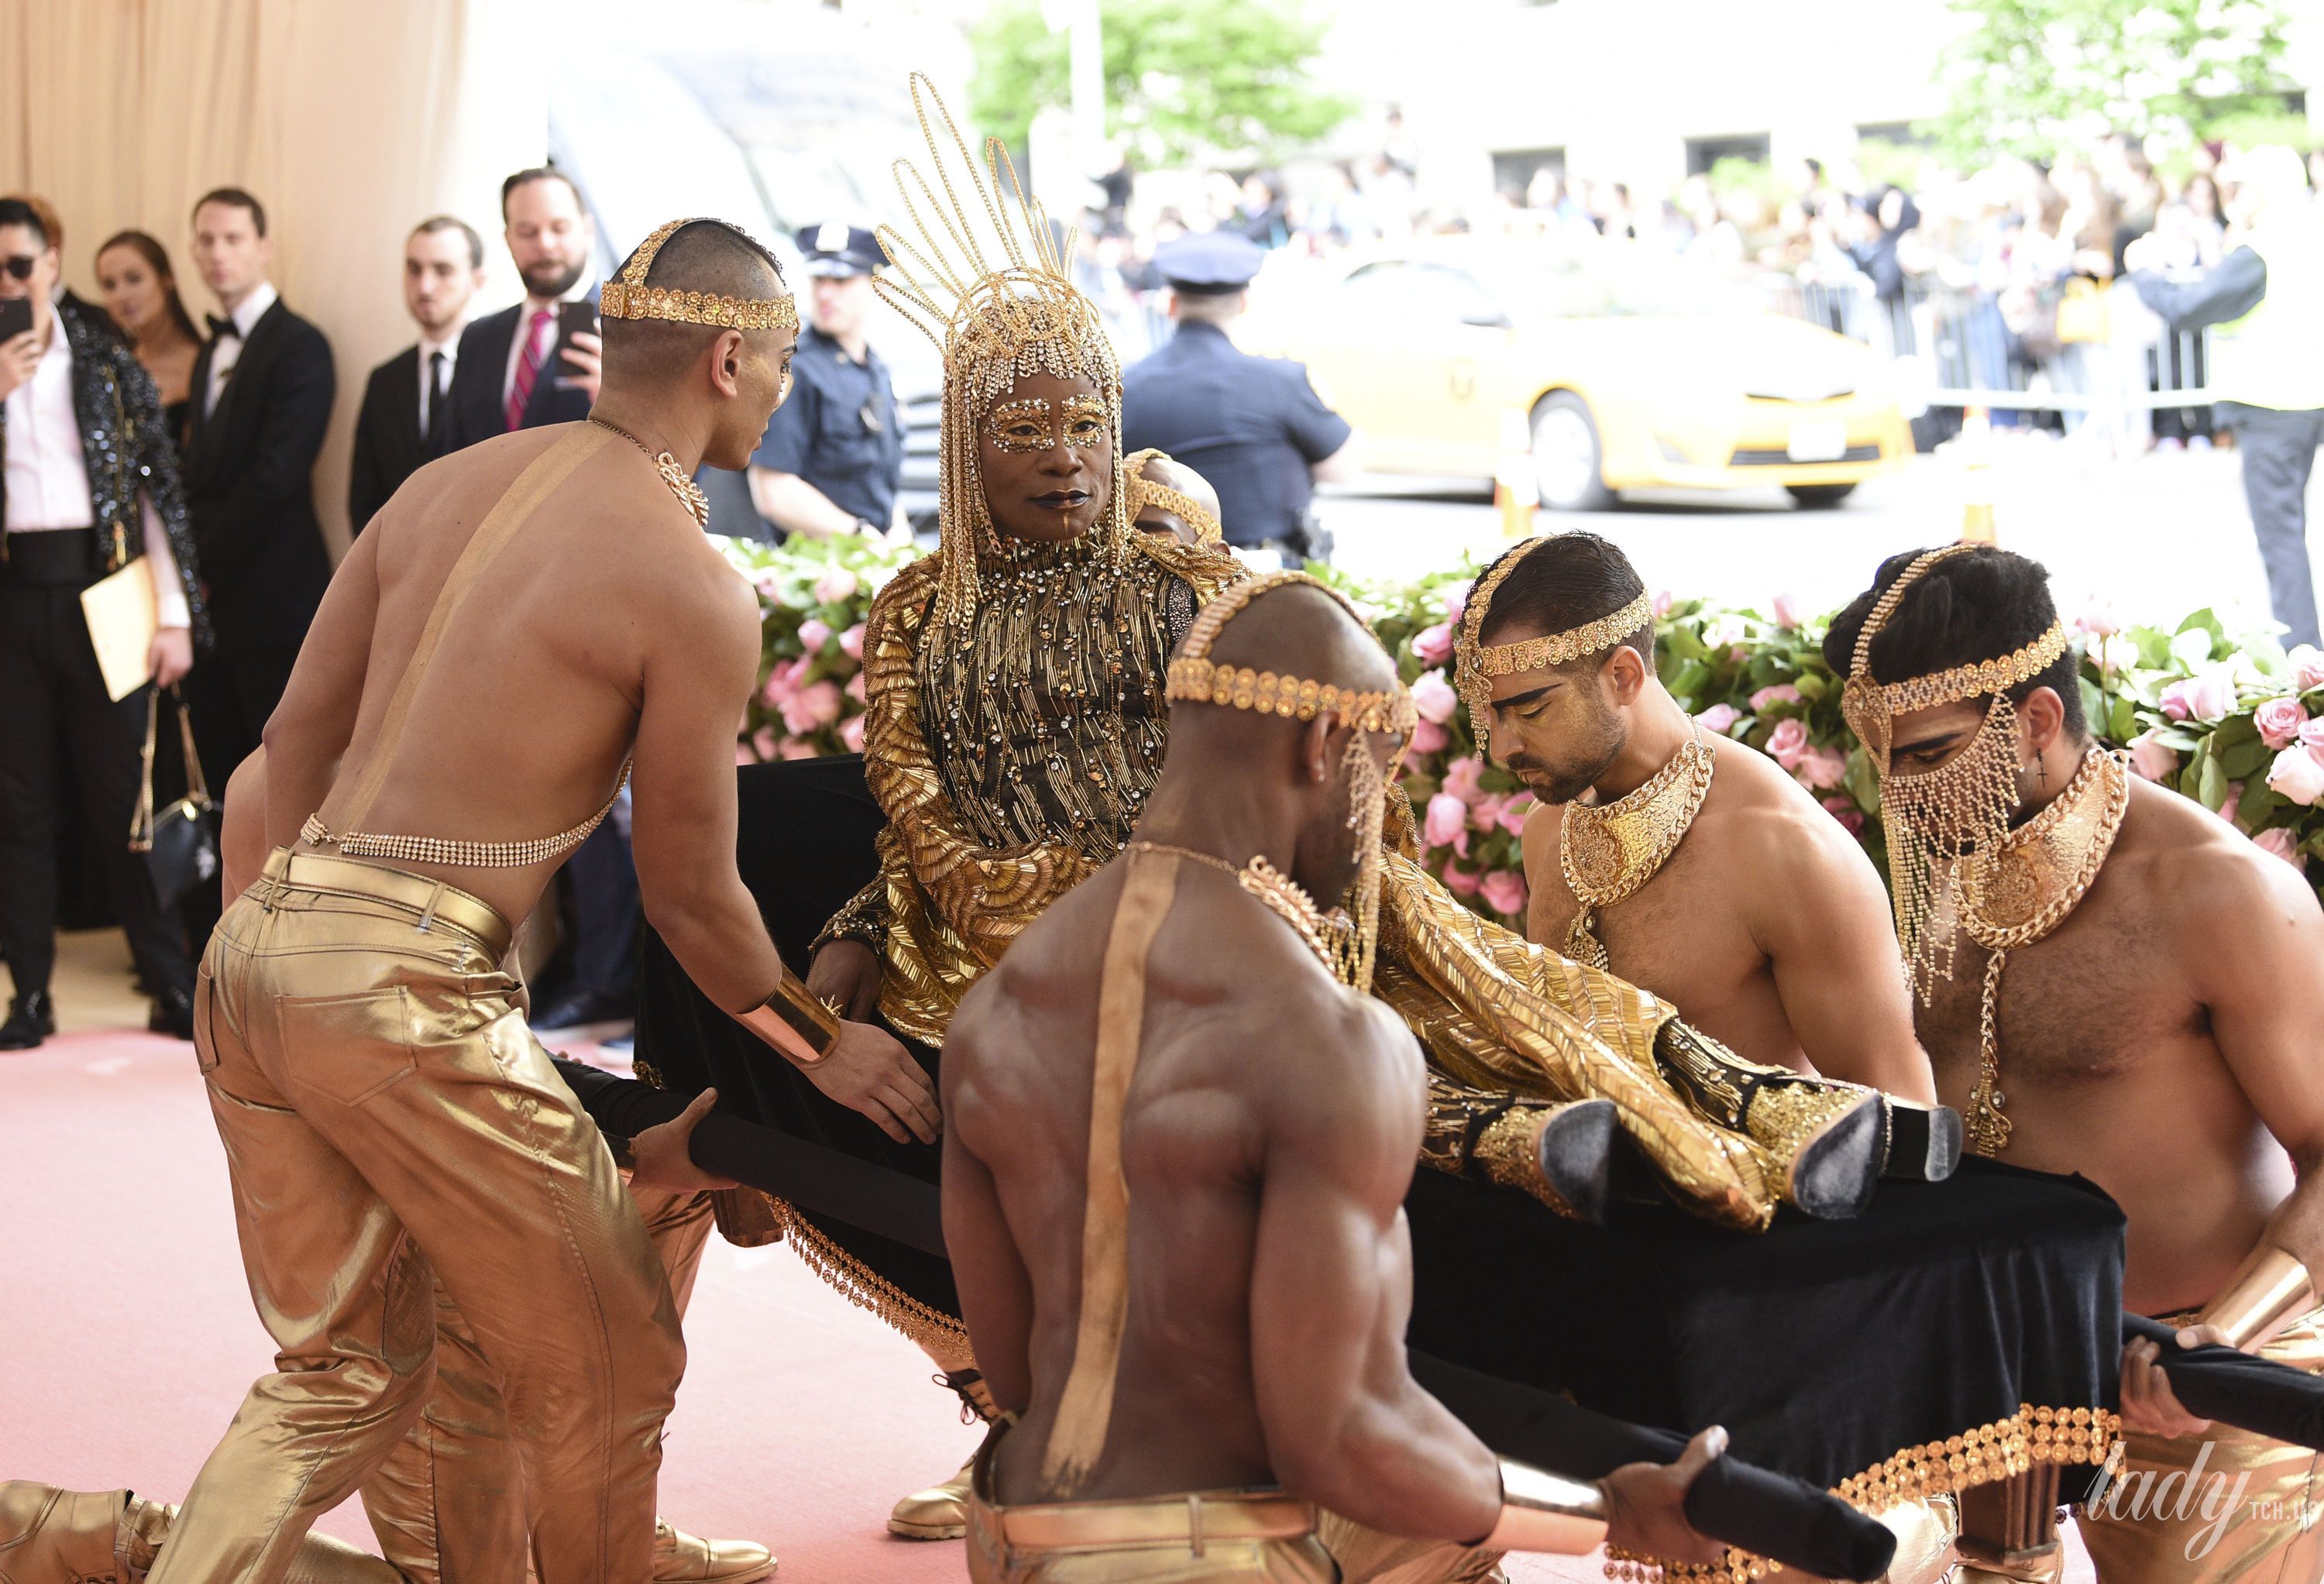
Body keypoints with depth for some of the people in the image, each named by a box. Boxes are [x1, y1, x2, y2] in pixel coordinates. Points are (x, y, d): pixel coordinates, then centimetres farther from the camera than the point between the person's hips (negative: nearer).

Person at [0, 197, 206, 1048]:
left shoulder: (106, 362, 5)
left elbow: (156, 487, 3)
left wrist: (173, 616, -3)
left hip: (98, 589, -1)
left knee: (122, 793, 1)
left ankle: (172, 985, 7)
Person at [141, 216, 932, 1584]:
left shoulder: (444, 485, 12)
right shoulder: (695, 593, -9)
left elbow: (299, 733, 16)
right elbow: (693, 897, -1)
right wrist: (825, 1046, 15)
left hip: (260, 946, 8)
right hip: (413, 993, -8)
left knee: (346, 1373, 22)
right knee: (604, 1376, 11)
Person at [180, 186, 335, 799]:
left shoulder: (299, 347, -9)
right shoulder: (211, 352, 17)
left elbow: (277, 474, -17)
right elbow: (204, 472, 17)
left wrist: (205, 563, -10)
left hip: (273, 599, -8)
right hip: (213, 599, 8)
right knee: (222, 774, 10)